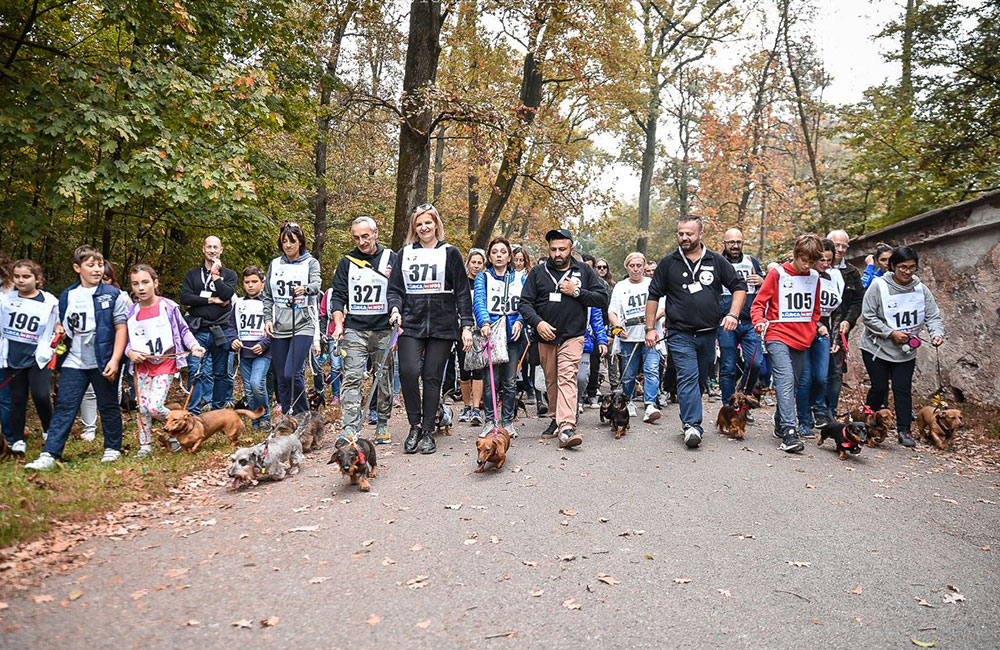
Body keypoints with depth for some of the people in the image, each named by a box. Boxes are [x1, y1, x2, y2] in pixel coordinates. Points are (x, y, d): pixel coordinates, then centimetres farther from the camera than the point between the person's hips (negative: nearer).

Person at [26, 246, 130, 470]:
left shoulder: (113, 294, -4)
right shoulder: (67, 296, 8)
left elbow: (121, 328, -6)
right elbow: (62, 325, 22)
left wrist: (115, 360, -12)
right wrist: (59, 331, -3)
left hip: (103, 363, -3)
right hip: (73, 362, 3)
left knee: (108, 406, 9)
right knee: (64, 407, 1)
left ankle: (113, 448, 24)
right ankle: (50, 454, 3)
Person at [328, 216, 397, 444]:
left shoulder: (391, 259, 6)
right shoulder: (347, 262, 9)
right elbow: (338, 295, 10)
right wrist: (338, 324, -3)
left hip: (384, 330, 0)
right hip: (355, 330, 1)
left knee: (385, 380, 6)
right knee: (352, 378, -9)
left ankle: (382, 425, 18)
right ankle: (351, 428, -11)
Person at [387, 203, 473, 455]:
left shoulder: (450, 253, 7)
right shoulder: (405, 253, 13)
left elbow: (462, 292, 5)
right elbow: (395, 288, 13)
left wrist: (466, 325, -2)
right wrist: (395, 308, -8)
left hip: (442, 326, -1)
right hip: (411, 324, 1)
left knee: (432, 377, 1)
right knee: (408, 371, -15)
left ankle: (428, 431, 12)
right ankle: (414, 426, 3)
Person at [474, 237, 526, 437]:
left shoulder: (519, 278, 15)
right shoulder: (483, 277, 8)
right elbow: (479, 302, -7)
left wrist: (519, 321, -12)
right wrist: (484, 322, -24)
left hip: (513, 335, 2)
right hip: (490, 333, -2)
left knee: (510, 381, 5)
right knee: (490, 381, -2)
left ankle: (508, 421, 15)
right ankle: (490, 421, 9)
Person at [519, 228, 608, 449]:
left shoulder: (584, 271, 5)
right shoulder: (538, 272, 5)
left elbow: (602, 298, 2)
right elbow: (525, 302, 2)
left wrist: (577, 292, -11)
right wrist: (537, 322, -16)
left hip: (572, 336, -3)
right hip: (546, 337, 3)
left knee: (567, 378, -17)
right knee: (551, 381, 13)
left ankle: (567, 427, -25)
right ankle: (557, 419, 30)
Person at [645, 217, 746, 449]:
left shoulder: (717, 261, 5)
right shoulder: (668, 263, 2)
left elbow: (739, 286, 9)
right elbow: (653, 296, 5)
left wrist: (733, 314, -6)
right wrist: (650, 328, 0)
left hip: (709, 333, 3)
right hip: (680, 333, -3)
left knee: (701, 380, 11)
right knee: (688, 377, -15)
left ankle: (688, 419, 26)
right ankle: (692, 425, -17)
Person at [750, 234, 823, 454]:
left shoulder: (814, 278, 11)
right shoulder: (777, 274, -3)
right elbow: (758, 303, -2)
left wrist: (811, 331, 11)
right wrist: (759, 321, -20)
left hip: (802, 340, 5)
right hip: (778, 336, -5)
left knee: (792, 384, 10)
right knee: (785, 380, -18)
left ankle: (780, 425, 25)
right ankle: (789, 432, -23)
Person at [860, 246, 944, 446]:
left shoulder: (921, 289, -1)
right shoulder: (879, 286, -13)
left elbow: (933, 316, 1)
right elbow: (868, 317, -13)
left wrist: (937, 333, -19)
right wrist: (891, 333, -19)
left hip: (906, 352, 3)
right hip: (877, 348, -3)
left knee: (903, 389, 2)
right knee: (880, 388, 0)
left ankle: (904, 431, 11)